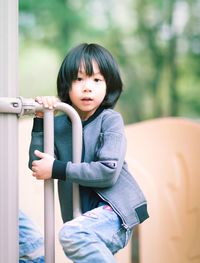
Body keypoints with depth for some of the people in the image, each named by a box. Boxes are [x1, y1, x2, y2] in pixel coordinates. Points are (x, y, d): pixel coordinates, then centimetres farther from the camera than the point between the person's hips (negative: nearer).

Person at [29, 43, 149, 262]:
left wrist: (57, 169, -16)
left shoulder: (110, 120, -8)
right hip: (83, 217, 6)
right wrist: (40, 121, -9)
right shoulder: (59, 124, 4)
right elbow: (36, 165, -2)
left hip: (114, 208, -6)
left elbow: (108, 172, -18)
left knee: (71, 234, -31)